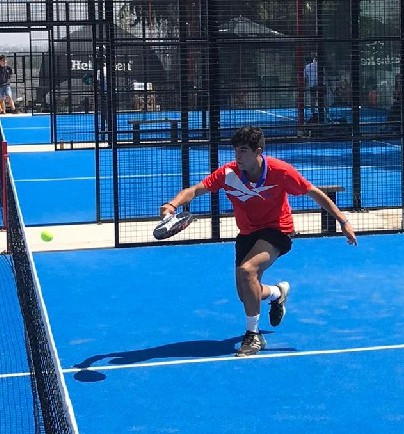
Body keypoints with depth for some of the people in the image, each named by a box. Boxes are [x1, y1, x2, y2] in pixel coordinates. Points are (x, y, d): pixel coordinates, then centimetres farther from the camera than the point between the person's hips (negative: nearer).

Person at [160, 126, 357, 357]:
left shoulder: (280, 171, -22)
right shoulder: (228, 173, -17)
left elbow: (315, 193, -12)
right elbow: (194, 190, -23)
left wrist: (343, 221, -14)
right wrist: (173, 204, -44)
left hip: (277, 231, -4)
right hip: (247, 233, 5)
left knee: (247, 269, -30)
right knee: (246, 294, 5)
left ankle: (253, 335, -13)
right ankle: (277, 292, 44)